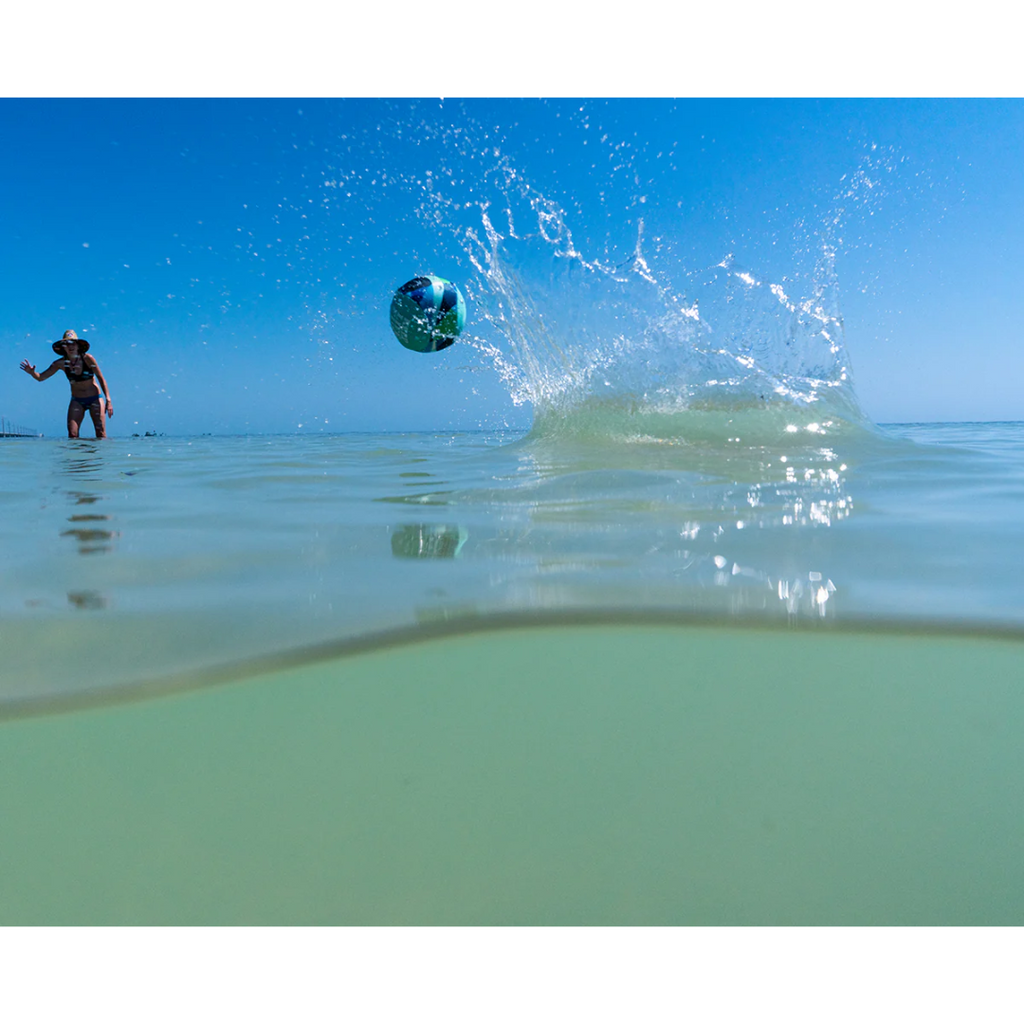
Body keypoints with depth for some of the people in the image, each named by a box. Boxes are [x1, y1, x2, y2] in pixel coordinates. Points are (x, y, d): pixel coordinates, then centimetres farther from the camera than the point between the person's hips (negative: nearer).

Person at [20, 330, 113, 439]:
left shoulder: (87, 359, -13)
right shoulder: (61, 363, -5)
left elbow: (101, 378, -8)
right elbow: (41, 377, -3)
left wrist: (108, 400, -14)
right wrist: (32, 372, -26)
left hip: (95, 399, -2)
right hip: (77, 401, 3)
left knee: (101, 434, -10)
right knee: (72, 434, -12)